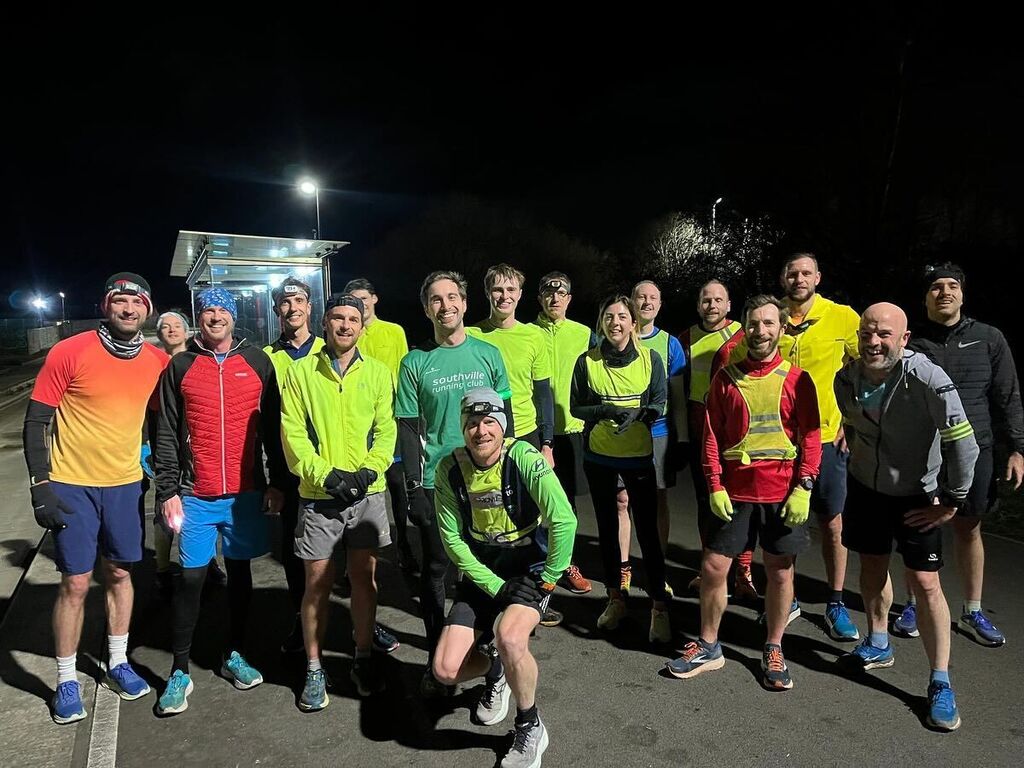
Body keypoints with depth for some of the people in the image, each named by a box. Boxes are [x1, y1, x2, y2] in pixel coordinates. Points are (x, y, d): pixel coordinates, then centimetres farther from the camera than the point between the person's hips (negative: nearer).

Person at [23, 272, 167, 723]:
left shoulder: (157, 361, 0)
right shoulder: (69, 352, -11)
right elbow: (35, 420, -8)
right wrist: (40, 483, -13)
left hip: (125, 484, 4)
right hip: (72, 485, -3)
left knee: (120, 573, 14)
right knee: (76, 582, 2)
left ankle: (117, 664, 31)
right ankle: (66, 682, 20)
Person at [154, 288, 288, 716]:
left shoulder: (257, 362, 4)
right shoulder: (180, 367, 3)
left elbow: (272, 427, 5)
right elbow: (166, 436, 2)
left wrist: (277, 483, 2)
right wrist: (167, 490, -5)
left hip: (247, 492, 1)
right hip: (195, 495, -1)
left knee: (240, 573, 11)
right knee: (190, 579, 1)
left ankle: (235, 655, 27)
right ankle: (180, 671, 15)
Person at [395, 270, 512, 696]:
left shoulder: (488, 354, 4)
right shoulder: (415, 363, 0)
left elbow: (504, 417, 9)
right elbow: (408, 429, 0)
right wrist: (413, 485, -6)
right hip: (435, 481, -1)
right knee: (436, 569, 6)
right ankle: (437, 658, 21)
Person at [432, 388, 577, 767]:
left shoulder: (523, 457, -21)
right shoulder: (450, 468, -10)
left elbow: (564, 520, -25)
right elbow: (452, 538, -6)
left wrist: (548, 579, -17)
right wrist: (493, 585, -12)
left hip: (531, 568, -4)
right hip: (481, 574, 4)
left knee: (509, 637, -33)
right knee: (446, 670, -7)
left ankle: (531, 728, -2)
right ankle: (494, 671, 30)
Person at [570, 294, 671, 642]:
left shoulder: (650, 359, -5)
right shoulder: (587, 361, -4)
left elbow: (659, 404, -1)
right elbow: (576, 407, 0)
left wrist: (638, 414, -21)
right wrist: (606, 410, -18)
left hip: (639, 454, -1)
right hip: (599, 456, 2)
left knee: (647, 531, -2)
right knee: (607, 528, 13)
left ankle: (659, 607, 12)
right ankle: (616, 598, 29)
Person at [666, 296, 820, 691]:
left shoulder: (796, 379, 1)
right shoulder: (726, 378, 3)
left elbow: (810, 436, -1)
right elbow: (712, 435, 3)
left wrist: (803, 489, -9)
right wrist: (715, 486, -4)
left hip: (783, 493, 0)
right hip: (733, 491, 1)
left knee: (780, 571, 9)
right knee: (713, 567, 3)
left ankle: (773, 651, 28)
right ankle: (708, 646, 23)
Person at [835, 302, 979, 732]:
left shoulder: (928, 379, -27)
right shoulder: (847, 379, -11)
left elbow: (962, 444, -21)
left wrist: (951, 502, -15)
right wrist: (862, 467, 14)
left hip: (916, 496, -4)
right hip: (866, 487, 5)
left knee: (926, 584, -2)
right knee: (872, 567, 17)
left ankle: (940, 684, 11)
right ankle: (878, 646, 38)